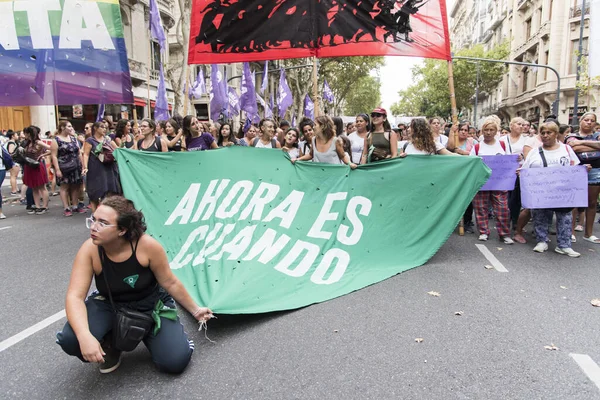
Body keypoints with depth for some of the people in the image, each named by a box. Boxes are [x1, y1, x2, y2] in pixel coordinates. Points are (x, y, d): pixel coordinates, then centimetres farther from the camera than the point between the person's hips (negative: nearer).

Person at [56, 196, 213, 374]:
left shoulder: (147, 245, -28)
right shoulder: (89, 250, -23)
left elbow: (170, 282, -13)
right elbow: (75, 296, -26)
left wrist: (195, 310, -3)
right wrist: (85, 337, -43)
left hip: (150, 306, -1)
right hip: (109, 305, 1)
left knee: (175, 362, -15)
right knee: (70, 339, -28)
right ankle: (110, 343, 7)